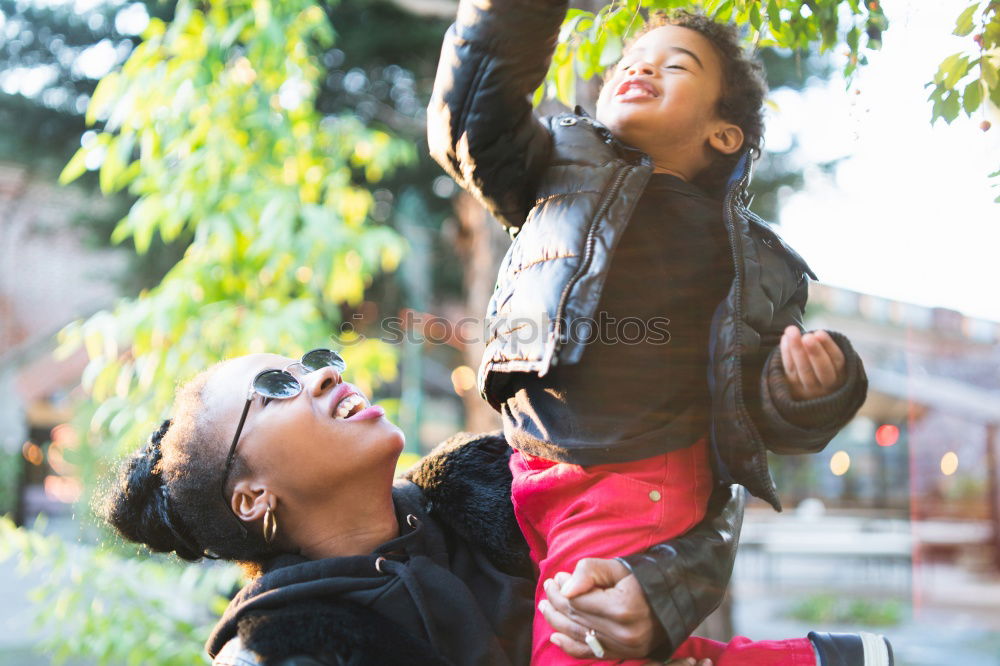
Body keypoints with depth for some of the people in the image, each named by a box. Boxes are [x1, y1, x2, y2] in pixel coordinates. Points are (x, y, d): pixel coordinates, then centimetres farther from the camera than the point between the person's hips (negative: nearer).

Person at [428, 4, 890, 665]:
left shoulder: (755, 262, 8)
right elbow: (471, 120, -4)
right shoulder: (564, 163, 11)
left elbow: (766, 421, 8)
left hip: (637, 490, -3)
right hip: (534, 477, 4)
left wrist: (813, 391, -15)